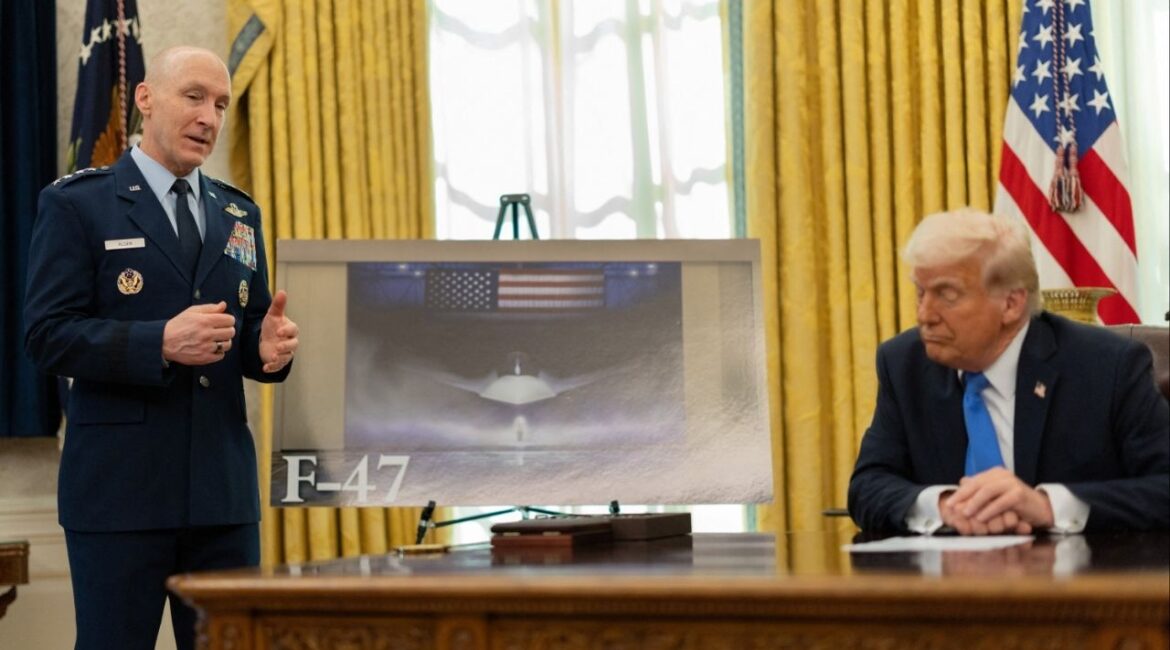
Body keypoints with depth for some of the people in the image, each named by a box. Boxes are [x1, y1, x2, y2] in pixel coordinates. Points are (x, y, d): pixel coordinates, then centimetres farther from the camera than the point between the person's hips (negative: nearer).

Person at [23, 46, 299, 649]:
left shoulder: (238, 214, 16)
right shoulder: (75, 204, -1)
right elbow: (47, 334, -9)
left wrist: (270, 344, -7)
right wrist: (162, 344, -22)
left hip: (225, 486, 5)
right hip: (120, 486, -5)